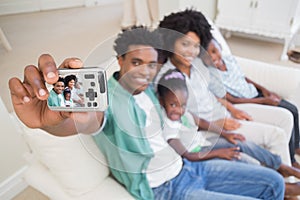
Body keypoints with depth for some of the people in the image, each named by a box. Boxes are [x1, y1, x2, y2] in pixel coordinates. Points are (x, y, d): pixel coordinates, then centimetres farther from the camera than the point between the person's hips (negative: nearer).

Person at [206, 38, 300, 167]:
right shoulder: (210, 75, -23)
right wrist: (264, 100, -20)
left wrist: (264, 89, 2)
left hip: (255, 93, 7)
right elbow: (232, 100, -23)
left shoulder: (230, 59, -2)